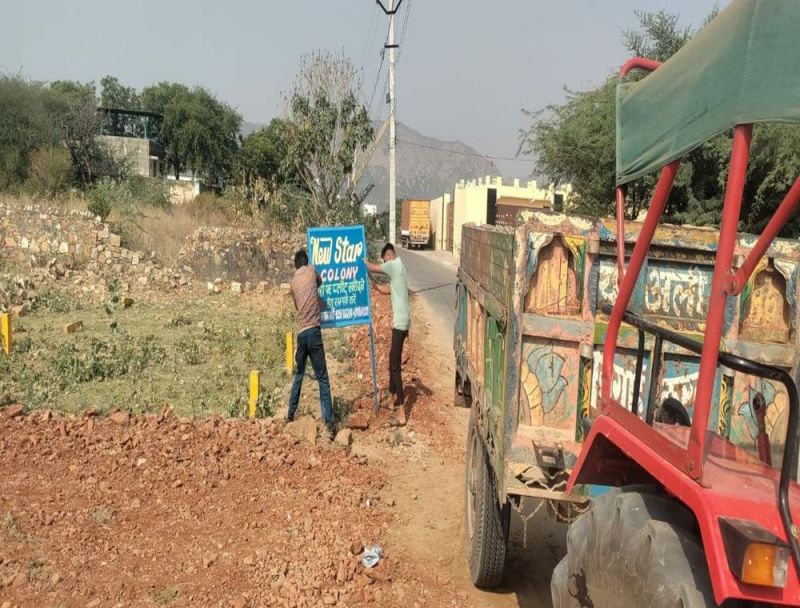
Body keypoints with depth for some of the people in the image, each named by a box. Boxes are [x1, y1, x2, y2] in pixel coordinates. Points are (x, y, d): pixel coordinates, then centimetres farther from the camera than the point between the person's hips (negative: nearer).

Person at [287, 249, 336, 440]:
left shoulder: (292, 282, 12)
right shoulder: (312, 270, 6)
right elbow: (320, 283, 26)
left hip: (301, 332, 3)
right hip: (314, 330, -3)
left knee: (299, 374, 21)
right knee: (322, 378, -4)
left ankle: (290, 416, 28)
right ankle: (328, 423, -10)